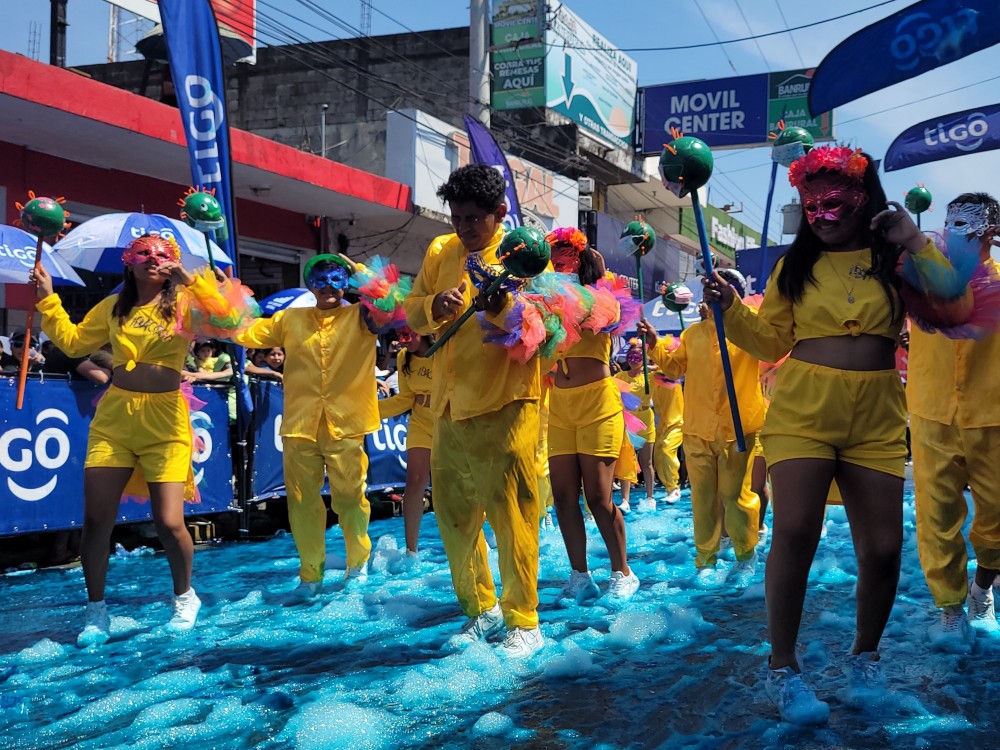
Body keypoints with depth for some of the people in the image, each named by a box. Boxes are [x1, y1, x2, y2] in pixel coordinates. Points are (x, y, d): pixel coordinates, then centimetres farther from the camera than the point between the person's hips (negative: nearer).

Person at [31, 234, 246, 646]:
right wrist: (47, 299, 14)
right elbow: (72, 341, 19)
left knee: (169, 522, -7)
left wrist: (192, 278, -19)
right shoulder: (113, 306, 13)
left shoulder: (184, 303, 2)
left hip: (165, 422, -3)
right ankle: (96, 610, 19)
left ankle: (185, 597, 22)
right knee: (96, 518, 0)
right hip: (113, 419, 3)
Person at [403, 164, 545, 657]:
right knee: (453, 513, 12)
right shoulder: (440, 252, 11)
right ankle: (480, 610, 28)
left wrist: (502, 306, -30)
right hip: (451, 404, 6)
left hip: (506, 404, -6)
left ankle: (523, 622, 9)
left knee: (511, 515, -4)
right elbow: (411, 311, 10)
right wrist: (435, 306, -12)